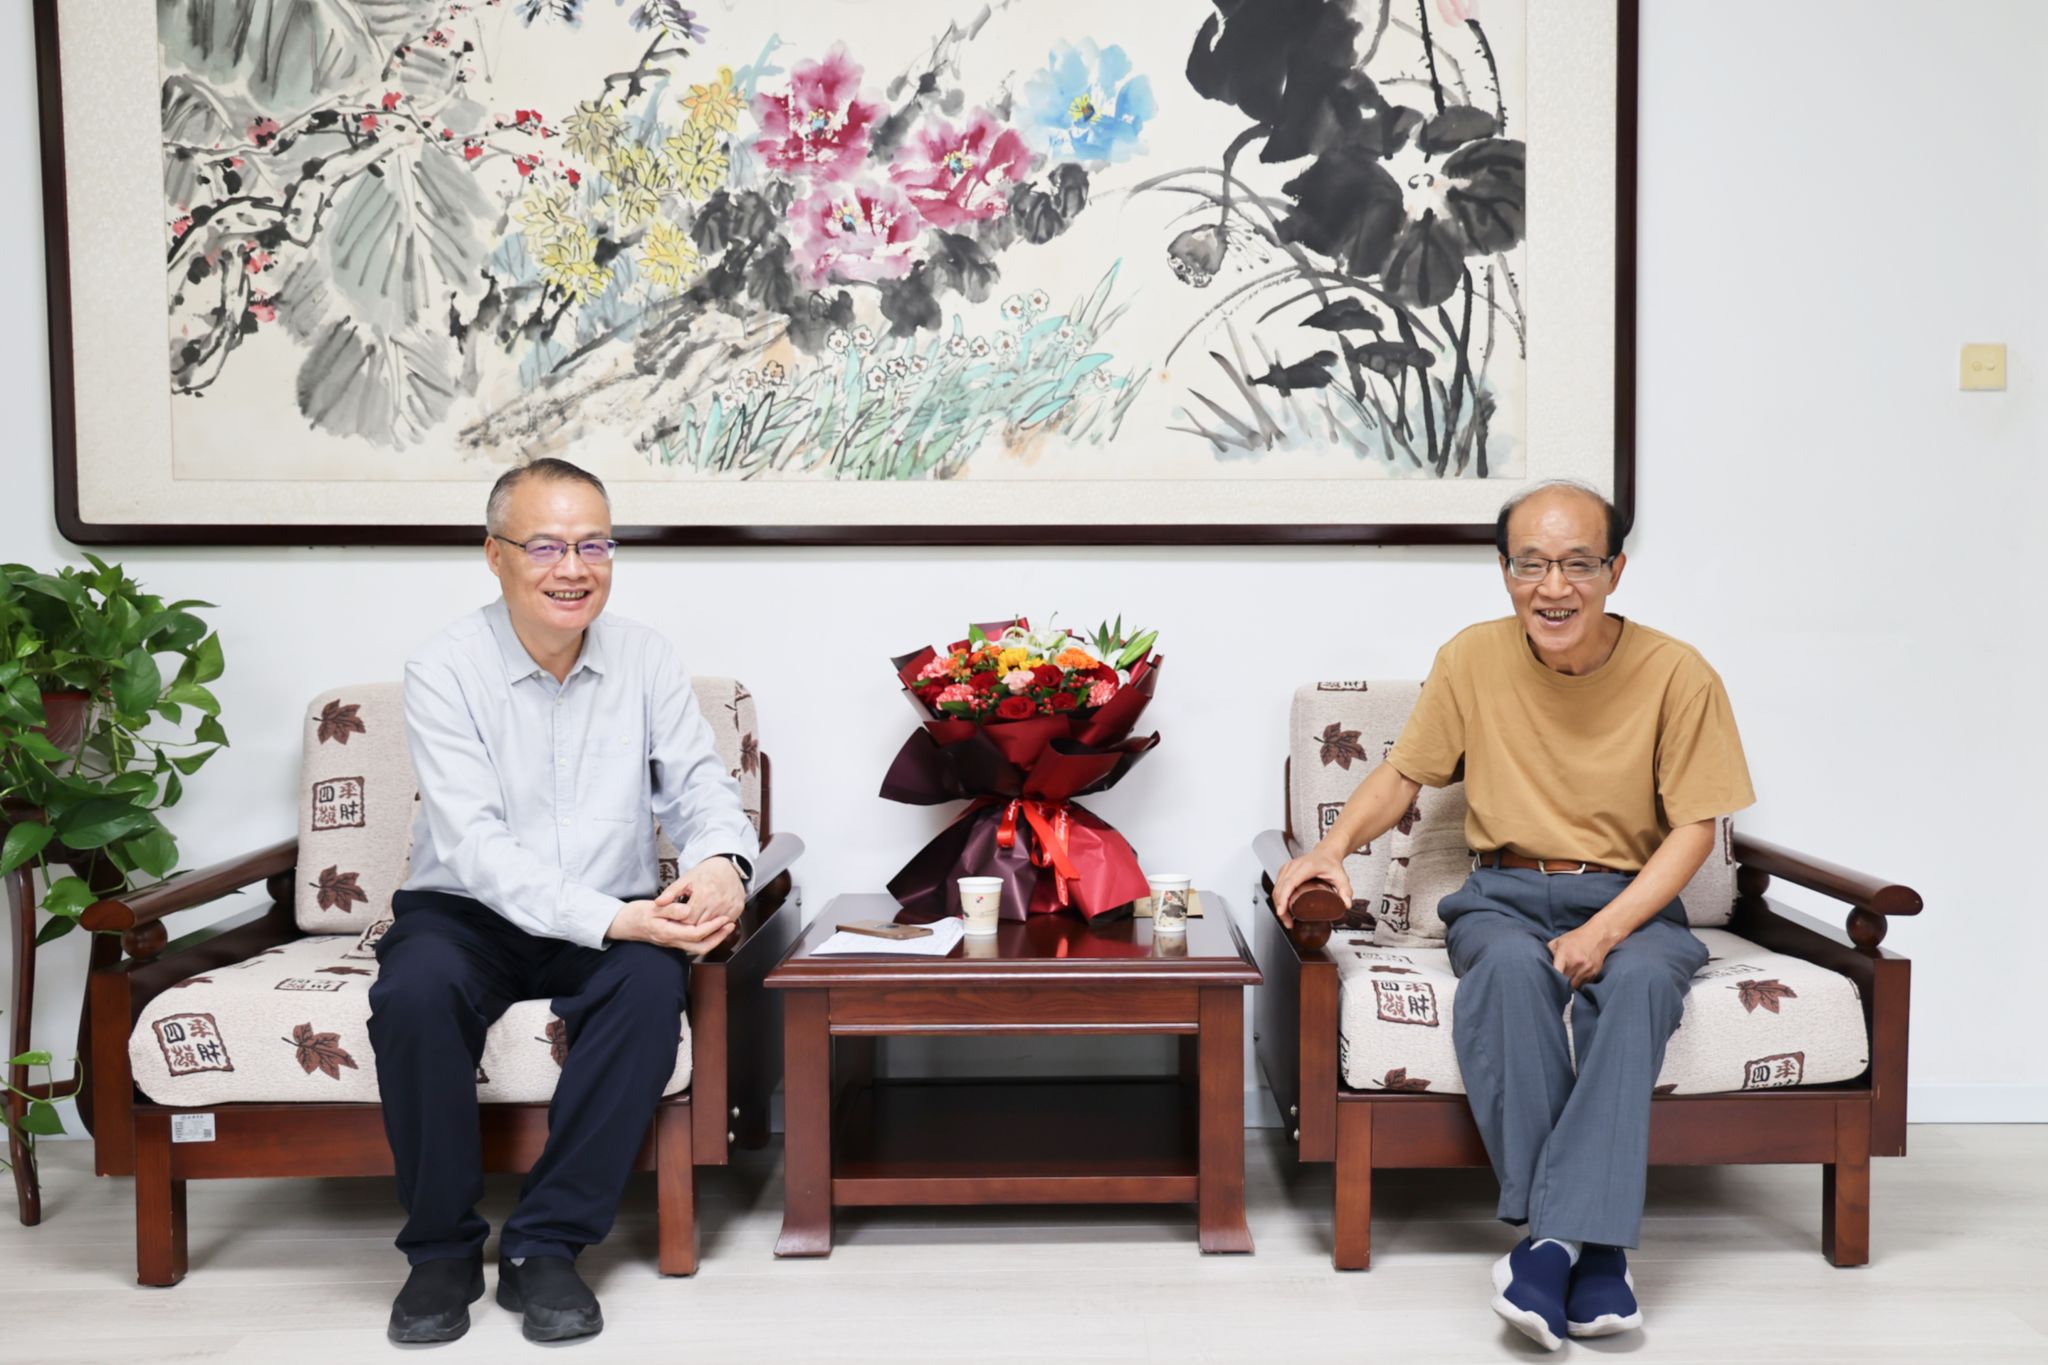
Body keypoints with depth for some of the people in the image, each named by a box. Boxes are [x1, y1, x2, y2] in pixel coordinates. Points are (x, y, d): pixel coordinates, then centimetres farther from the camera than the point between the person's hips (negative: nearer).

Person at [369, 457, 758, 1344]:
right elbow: (473, 847, -20)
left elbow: (700, 787, -4)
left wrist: (718, 862, -30)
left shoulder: (644, 660, -1)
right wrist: (611, 919, -33)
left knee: (651, 982, -30)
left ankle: (545, 1247, -17)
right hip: (469, 912, -1)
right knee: (414, 995, -32)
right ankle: (442, 1250, -10)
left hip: (615, 918, 2)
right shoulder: (444, 672, -11)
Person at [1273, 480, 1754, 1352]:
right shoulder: (1473, 660, 0)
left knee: (1640, 977, -36)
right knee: (1509, 966, -35)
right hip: (1504, 894, 1)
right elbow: (1403, 773, 9)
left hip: (1631, 899, -1)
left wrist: (1607, 929, -20)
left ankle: (1559, 1237, -35)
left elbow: (1694, 827, -5)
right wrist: (1335, 845, -10)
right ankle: (1595, 1249, -31)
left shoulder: (1676, 675, -5)